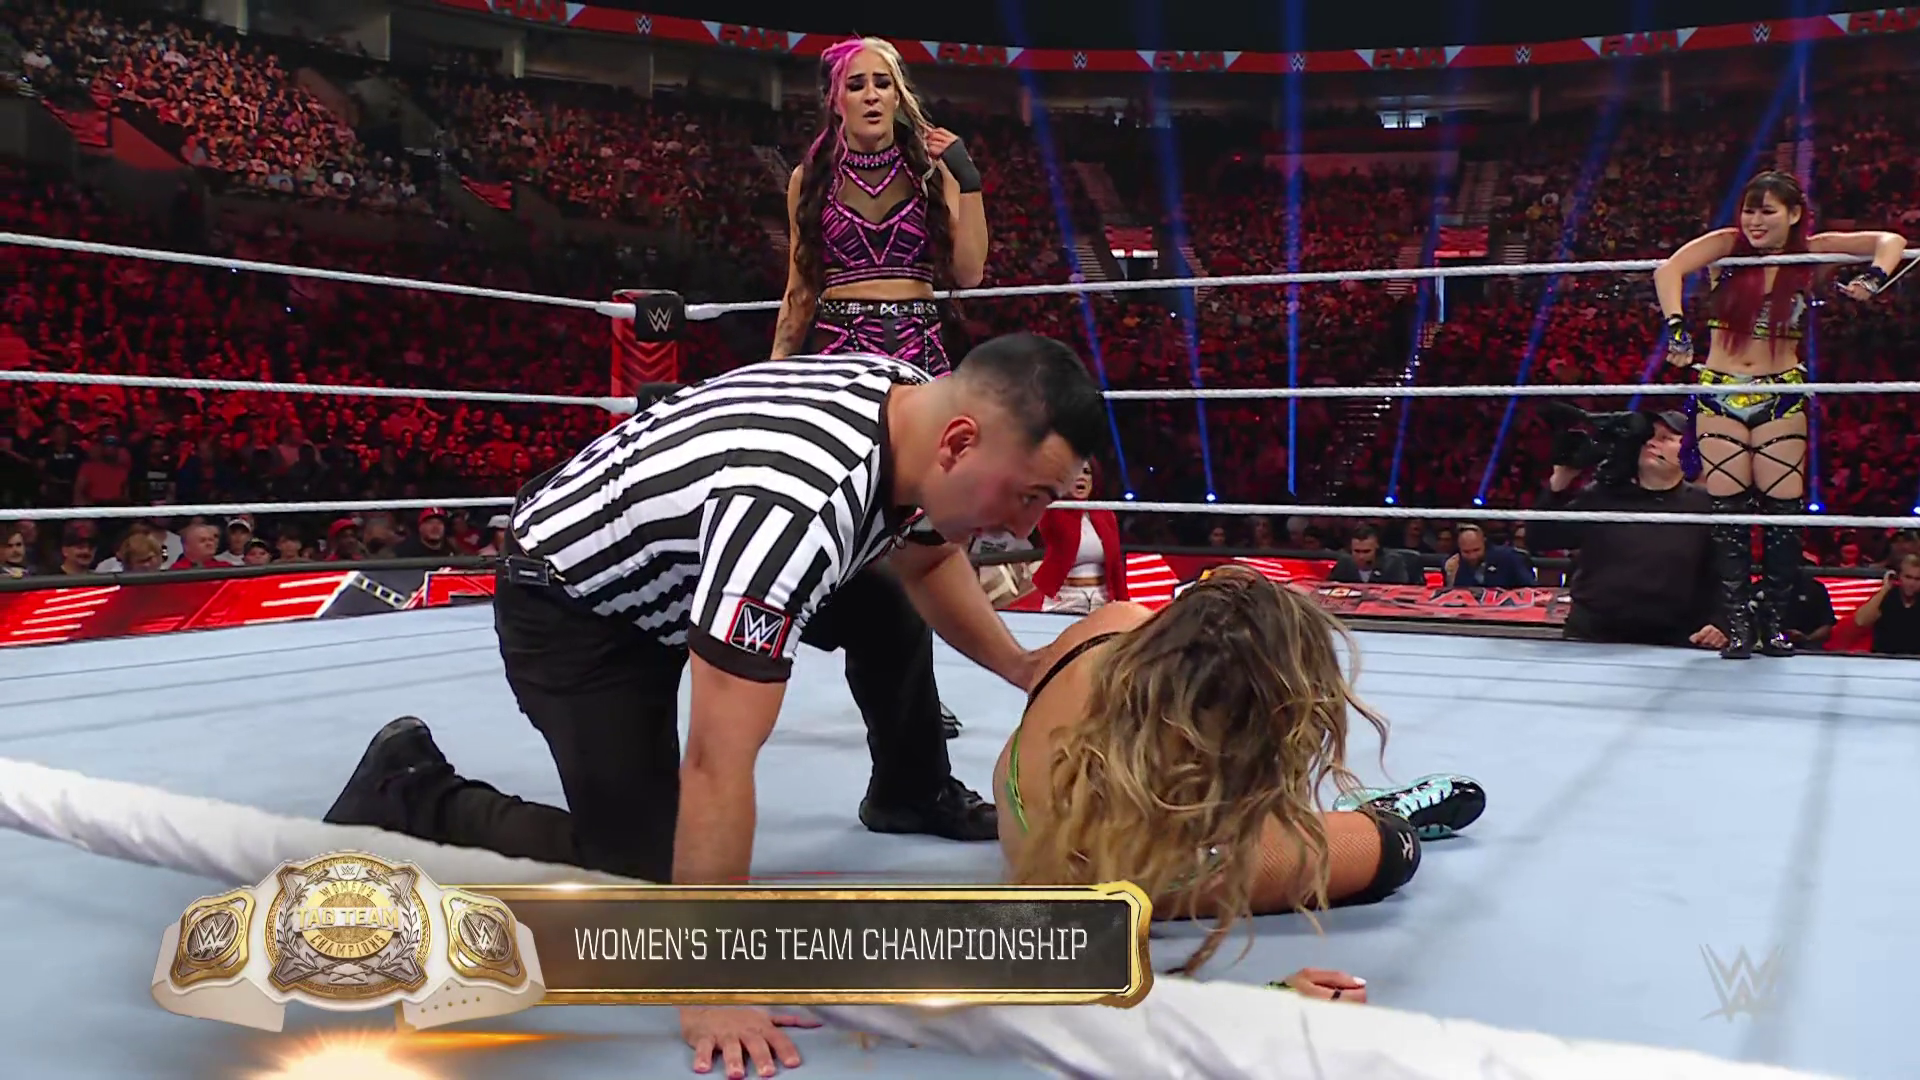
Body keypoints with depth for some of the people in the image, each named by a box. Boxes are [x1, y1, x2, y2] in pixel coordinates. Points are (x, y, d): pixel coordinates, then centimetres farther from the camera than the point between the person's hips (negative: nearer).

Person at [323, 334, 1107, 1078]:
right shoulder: (795, 505, -40)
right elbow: (716, 766, -39)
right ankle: (411, 792, 8)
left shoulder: (919, 404, -14)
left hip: (681, 561, 8)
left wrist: (1019, 666, -3)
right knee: (636, 882, -9)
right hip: (572, 606, -8)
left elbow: (928, 559, 9)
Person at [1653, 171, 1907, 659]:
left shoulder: (1811, 252, 0)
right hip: (1720, 392, 0)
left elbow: (1891, 241, 0)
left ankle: (1775, 620, 10)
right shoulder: (1728, 246, -3)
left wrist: (1875, 277, -20)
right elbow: (1668, 270, -19)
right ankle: (1738, 622, 4)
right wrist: (1677, 325, -34)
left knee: (1782, 509, -2)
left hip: (1781, 395, 1)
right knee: (1728, 510, -2)